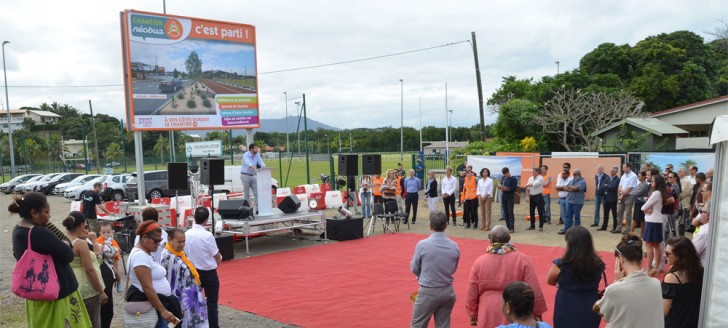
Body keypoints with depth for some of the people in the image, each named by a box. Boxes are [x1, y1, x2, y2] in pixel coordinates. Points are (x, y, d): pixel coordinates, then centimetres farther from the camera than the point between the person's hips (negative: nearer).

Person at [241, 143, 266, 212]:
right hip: (245, 175, -6)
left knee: (257, 193, 1)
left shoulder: (257, 155, 3)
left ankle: (258, 209, 4)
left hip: (253, 176, 6)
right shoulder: (246, 155, -15)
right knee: (246, 194, -1)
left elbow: (261, 163, -5)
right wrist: (256, 169, -48)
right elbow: (249, 164, -32)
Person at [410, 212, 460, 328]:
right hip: (447, 292, 4)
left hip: (428, 292, -4)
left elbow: (414, 269, -3)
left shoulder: (422, 244, -15)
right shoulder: (454, 246, -3)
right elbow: (453, 270, 10)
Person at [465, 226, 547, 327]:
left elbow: (471, 295, 2)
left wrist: (473, 315, 16)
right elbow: (534, 292, -5)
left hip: (488, 318, 1)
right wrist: (537, 313, 7)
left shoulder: (479, 262, -3)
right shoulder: (522, 259, -8)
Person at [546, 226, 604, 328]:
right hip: (591, 311, 3)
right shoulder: (598, 264, -10)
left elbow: (549, 281, 1)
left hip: (567, 311, -3)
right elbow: (594, 283, 8)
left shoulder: (561, 265, -19)